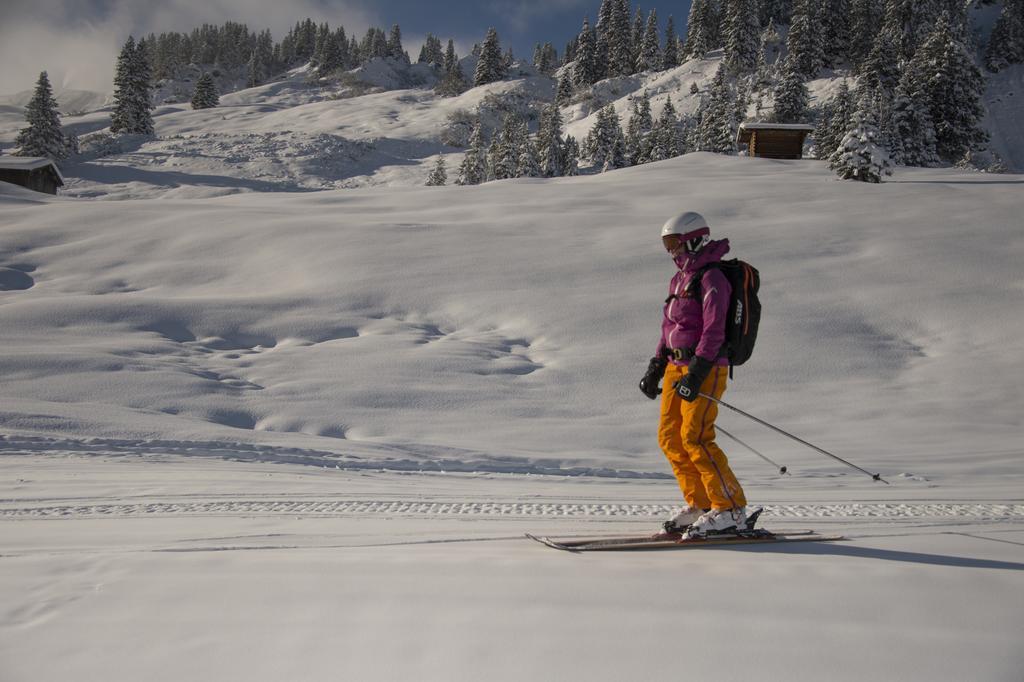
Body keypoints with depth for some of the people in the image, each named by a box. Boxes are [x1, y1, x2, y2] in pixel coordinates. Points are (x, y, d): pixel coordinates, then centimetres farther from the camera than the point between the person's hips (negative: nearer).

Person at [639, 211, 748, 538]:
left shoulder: (711, 278, -11)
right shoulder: (679, 279, 17)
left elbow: (714, 331, -18)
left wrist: (696, 373, -24)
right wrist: (656, 367, 17)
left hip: (706, 368, -9)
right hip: (677, 365, 9)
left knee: (695, 438, -15)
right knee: (669, 438, 5)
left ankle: (731, 510, -7)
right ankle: (700, 505, 13)